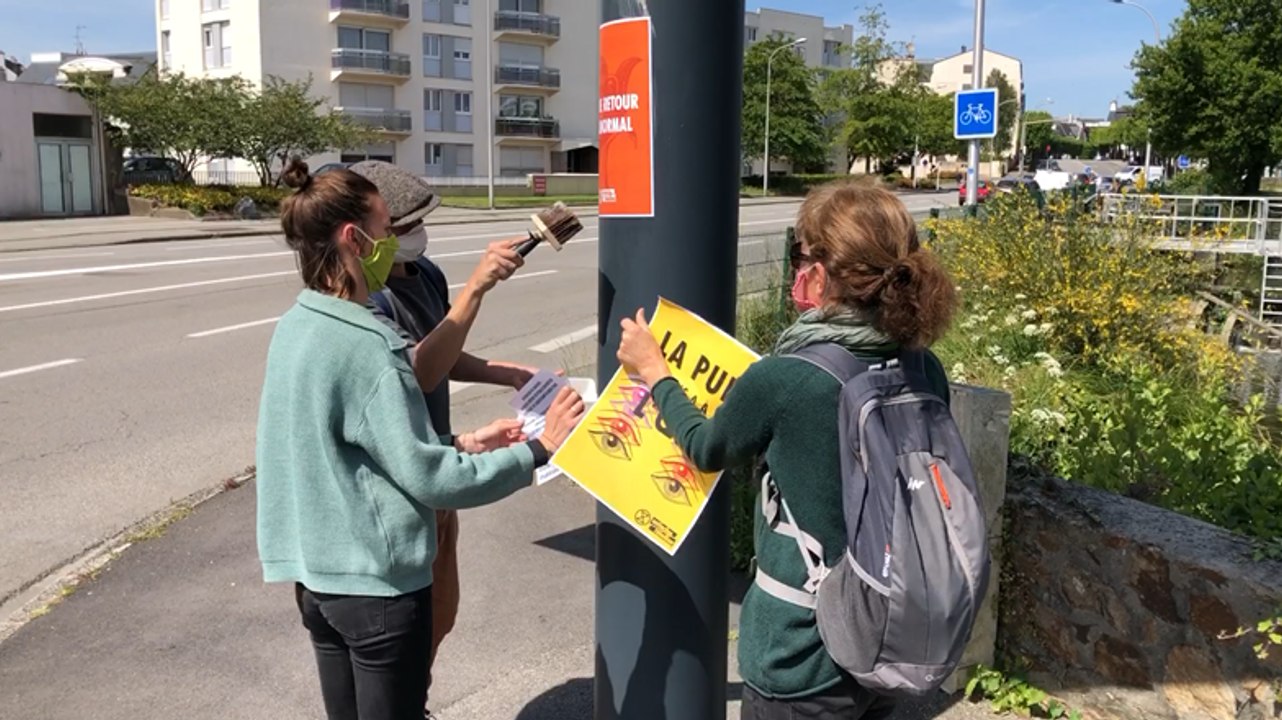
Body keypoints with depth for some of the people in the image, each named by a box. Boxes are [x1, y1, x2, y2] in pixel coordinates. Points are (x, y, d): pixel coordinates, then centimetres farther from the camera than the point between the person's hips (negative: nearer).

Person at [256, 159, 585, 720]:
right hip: (377, 583, -8)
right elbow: (428, 478, -21)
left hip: (315, 574, 8)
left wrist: (461, 444, 7)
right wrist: (537, 450, -13)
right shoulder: (366, 347, -23)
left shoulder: (294, 329, 4)